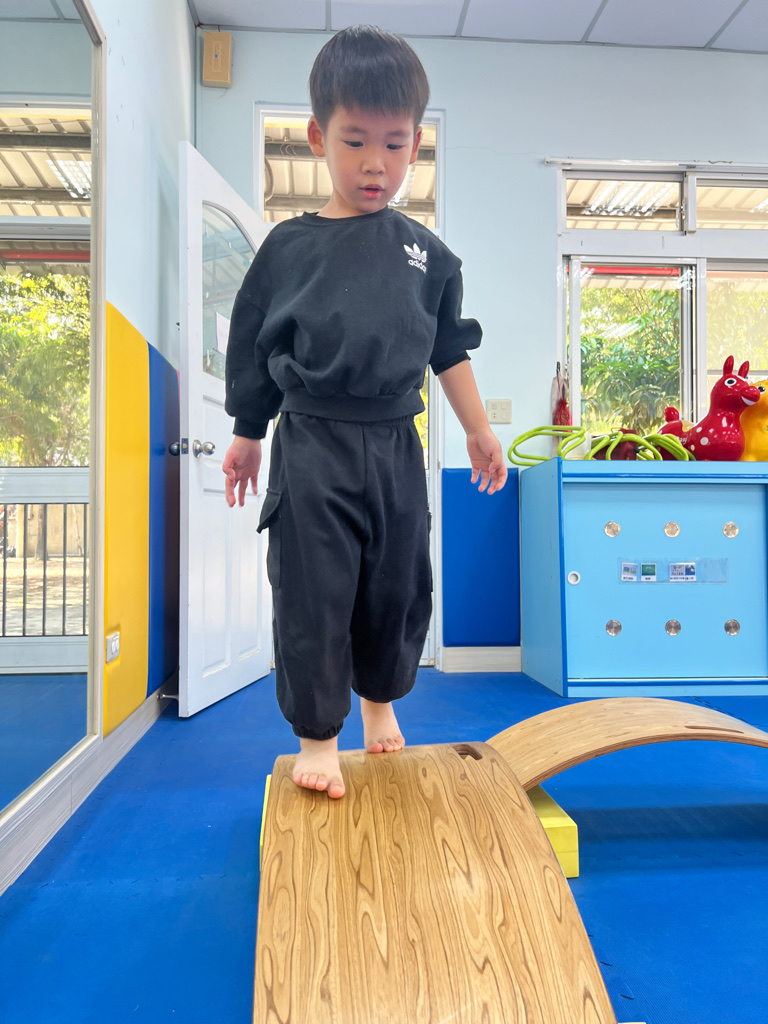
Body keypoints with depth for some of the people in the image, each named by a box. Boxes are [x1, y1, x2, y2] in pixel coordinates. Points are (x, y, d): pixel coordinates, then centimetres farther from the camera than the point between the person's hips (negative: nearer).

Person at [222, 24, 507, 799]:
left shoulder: (427, 254, 9)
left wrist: (479, 433, 13)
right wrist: (247, 437, 11)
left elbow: (450, 351, 13)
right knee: (312, 596, 0)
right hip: (312, 449, -2)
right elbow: (252, 349, 9)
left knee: (398, 589, 11)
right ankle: (316, 735, 18)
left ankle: (380, 699, 38)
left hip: (395, 449, 3)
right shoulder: (289, 247, 4)